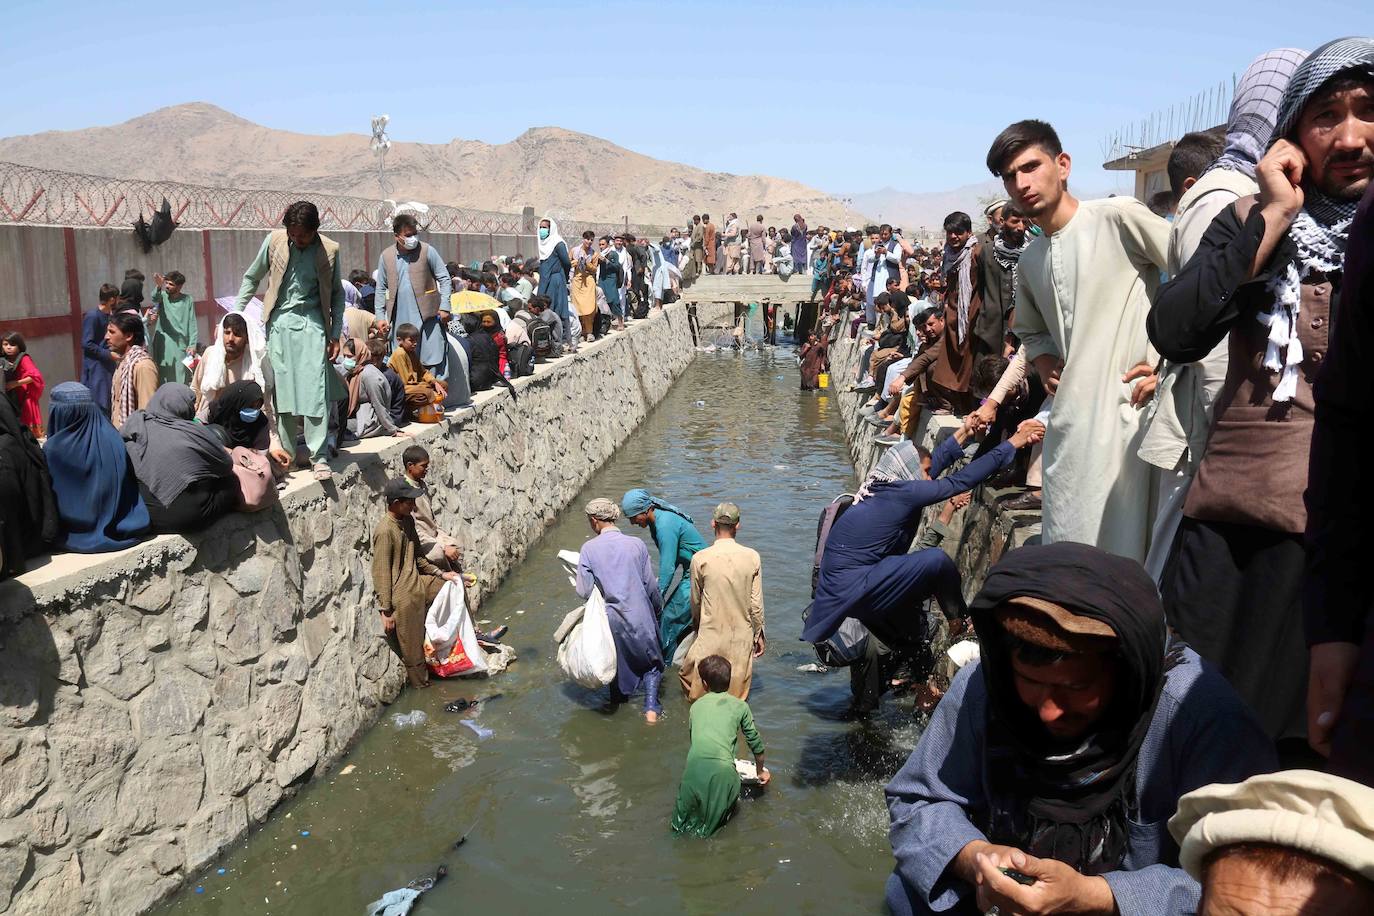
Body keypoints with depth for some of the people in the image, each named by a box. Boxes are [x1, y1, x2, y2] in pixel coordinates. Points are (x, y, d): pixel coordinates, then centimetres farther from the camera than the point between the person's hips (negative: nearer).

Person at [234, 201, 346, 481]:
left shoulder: (329, 250, -3)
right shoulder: (274, 240, -1)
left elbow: (337, 293, 7)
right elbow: (251, 277, 11)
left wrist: (335, 334, 3)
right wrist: (236, 313, 7)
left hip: (312, 324, -1)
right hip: (279, 324, 2)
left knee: (316, 390, -8)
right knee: (281, 390, 3)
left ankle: (318, 456, -2)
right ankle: (286, 453, 13)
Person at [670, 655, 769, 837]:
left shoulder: (696, 705, 22)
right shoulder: (740, 706, 16)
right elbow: (755, 742, 22)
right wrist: (761, 771, 39)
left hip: (694, 764, 2)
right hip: (723, 767, -2)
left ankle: (682, 824, 1)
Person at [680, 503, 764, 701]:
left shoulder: (700, 559, -8)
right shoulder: (752, 557, -5)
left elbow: (696, 601, 6)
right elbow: (756, 604, -1)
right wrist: (759, 634, 14)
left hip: (710, 637, -2)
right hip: (742, 637, 2)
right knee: (737, 697, 10)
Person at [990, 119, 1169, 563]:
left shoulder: (1120, 217, -6)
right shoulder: (1028, 260, 17)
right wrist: (1043, 361, 13)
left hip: (1125, 414, -7)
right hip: (1067, 424, 7)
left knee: (1122, 553, -5)